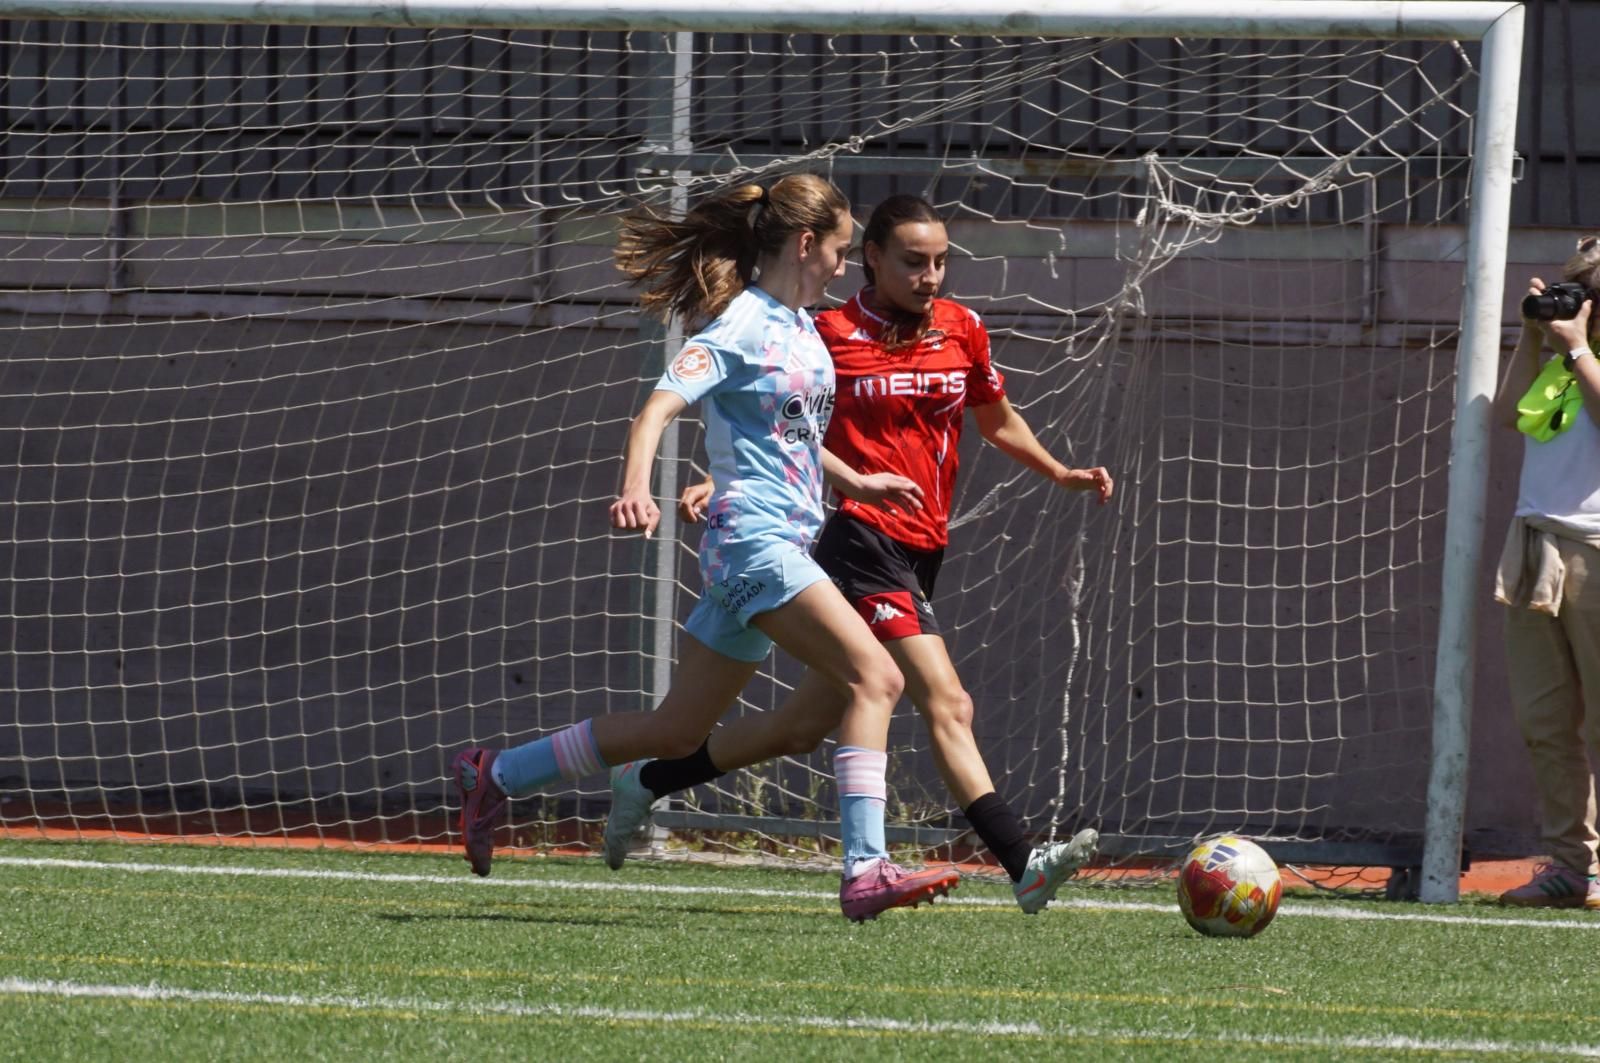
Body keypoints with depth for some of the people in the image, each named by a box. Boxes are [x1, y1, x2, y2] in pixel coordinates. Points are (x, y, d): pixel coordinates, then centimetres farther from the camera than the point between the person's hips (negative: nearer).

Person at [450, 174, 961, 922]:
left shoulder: (801, 328, 17)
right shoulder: (740, 327, -10)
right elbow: (659, 407, -21)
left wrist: (854, 482, 38)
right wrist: (635, 488, -38)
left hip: (783, 544, 9)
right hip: (755, 541, -9)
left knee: (675, 732, 12)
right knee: (875, 678, -20)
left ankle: (495, 776, 24)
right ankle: (866, 871, -26)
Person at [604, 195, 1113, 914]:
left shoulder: (963, 330, 11)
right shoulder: (830, 335, -4)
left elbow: (998, 422, 26)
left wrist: (1060, 473, 13)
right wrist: (717, 481, -9)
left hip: (921, 553, 7)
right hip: (865, 540, -7)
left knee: (805, 726, 10)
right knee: (947, 705, -20)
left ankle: (646, 783, 25)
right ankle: (1024, 867, -28)